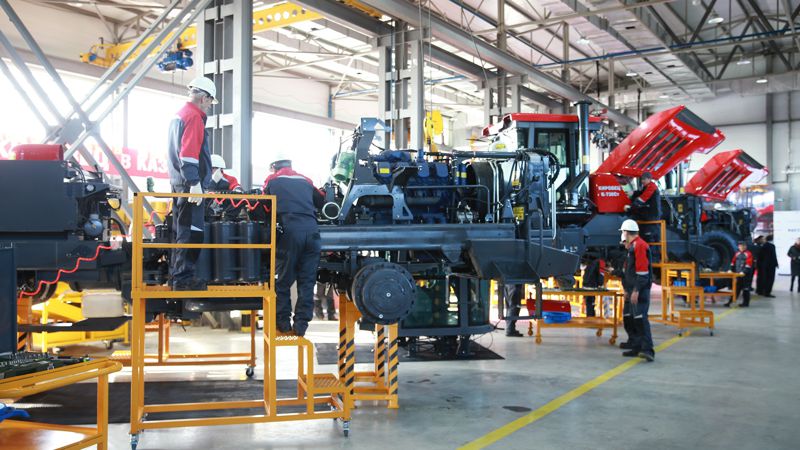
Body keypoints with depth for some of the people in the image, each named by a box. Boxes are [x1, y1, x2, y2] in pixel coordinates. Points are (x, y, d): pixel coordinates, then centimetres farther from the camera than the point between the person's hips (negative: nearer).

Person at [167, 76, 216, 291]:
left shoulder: (179, 115, 20)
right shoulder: (194, 116, -11)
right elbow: (189, 153, -21)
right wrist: (195, 183, -24)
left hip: (179, 182, 10)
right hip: (190, 184, -10)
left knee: (181, 231, 14)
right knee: (191, 232, -9)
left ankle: (177, 275, 20)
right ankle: (183, 278, -8)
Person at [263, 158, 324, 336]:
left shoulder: (272, 180, 16)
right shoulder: (305, 180, 22)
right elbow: (322, 201, 25)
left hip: (289, 231, -2)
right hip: (312, 230, 2)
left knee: (283, 280, 10)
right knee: (307, 281, 7)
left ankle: (283, 322, 15)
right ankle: (301, 324, 8)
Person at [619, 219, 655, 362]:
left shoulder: (640, 246, -14)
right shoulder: (632, 247, 19)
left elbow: (642, 270, -21)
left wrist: (636, 291, -23)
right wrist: (627, 289, 24)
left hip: (640, 290, -11)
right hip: (632, 289, 11)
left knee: (640, 318, -17)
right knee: (629, 317, 13)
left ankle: (648, 350, -21)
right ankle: (636, 347, 21)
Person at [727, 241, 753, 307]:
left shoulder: (748, 254, -7)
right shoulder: (737, 254, 13)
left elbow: (748, 264, -16)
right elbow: (733, 262, 15)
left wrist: (744, 272, -24)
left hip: (745, 275, -6)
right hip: (737, 274, 6)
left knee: (745, 289, 1)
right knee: (736, 288, 8)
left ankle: (746, 303, 8)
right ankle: (731, 301, 9)